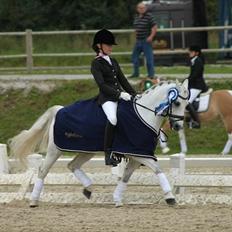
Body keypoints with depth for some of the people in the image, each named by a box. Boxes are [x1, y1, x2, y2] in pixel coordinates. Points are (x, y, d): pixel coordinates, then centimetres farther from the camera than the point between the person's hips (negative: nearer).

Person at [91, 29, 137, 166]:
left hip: (121, 95, 8)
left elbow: (123, 80, 21)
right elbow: (102, 85, -13)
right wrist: (119, 94, -21)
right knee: (113, 119, -35)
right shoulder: (96, 63, -2)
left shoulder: (113, 62, 21)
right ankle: (108, 153, -28)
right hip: (107, 97, -8)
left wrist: (134, 95, 10)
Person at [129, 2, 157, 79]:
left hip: (146, 40, -7)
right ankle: (136, 73, 22)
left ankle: (151, 74, 0)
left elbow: (154, 27, -10)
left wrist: (151, 37, -17)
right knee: (134, 56, 11)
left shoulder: (149, 16, -9)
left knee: (149, 57, -5)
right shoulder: (136, 17, 11)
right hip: (138, 40, 7)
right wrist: (136, 36, 16)